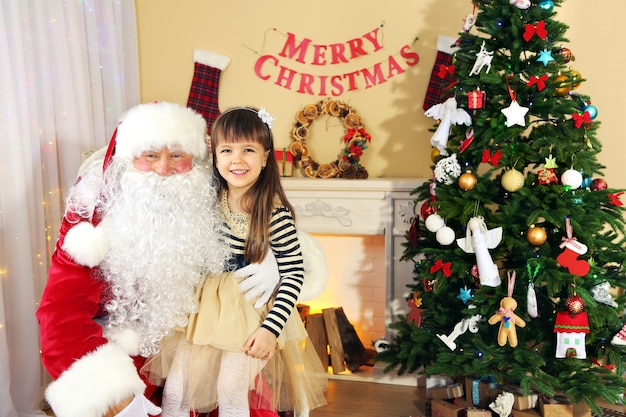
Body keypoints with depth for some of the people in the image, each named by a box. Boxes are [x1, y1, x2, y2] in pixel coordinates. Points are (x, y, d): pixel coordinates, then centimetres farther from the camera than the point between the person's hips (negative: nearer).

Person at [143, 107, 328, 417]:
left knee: (231, 392, 2)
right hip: (204, 306, 5)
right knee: (175, 386, 9)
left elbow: (293, 276, -14)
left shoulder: (276, 214, -19)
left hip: (248, 312, -4)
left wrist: (271, 329, -18)